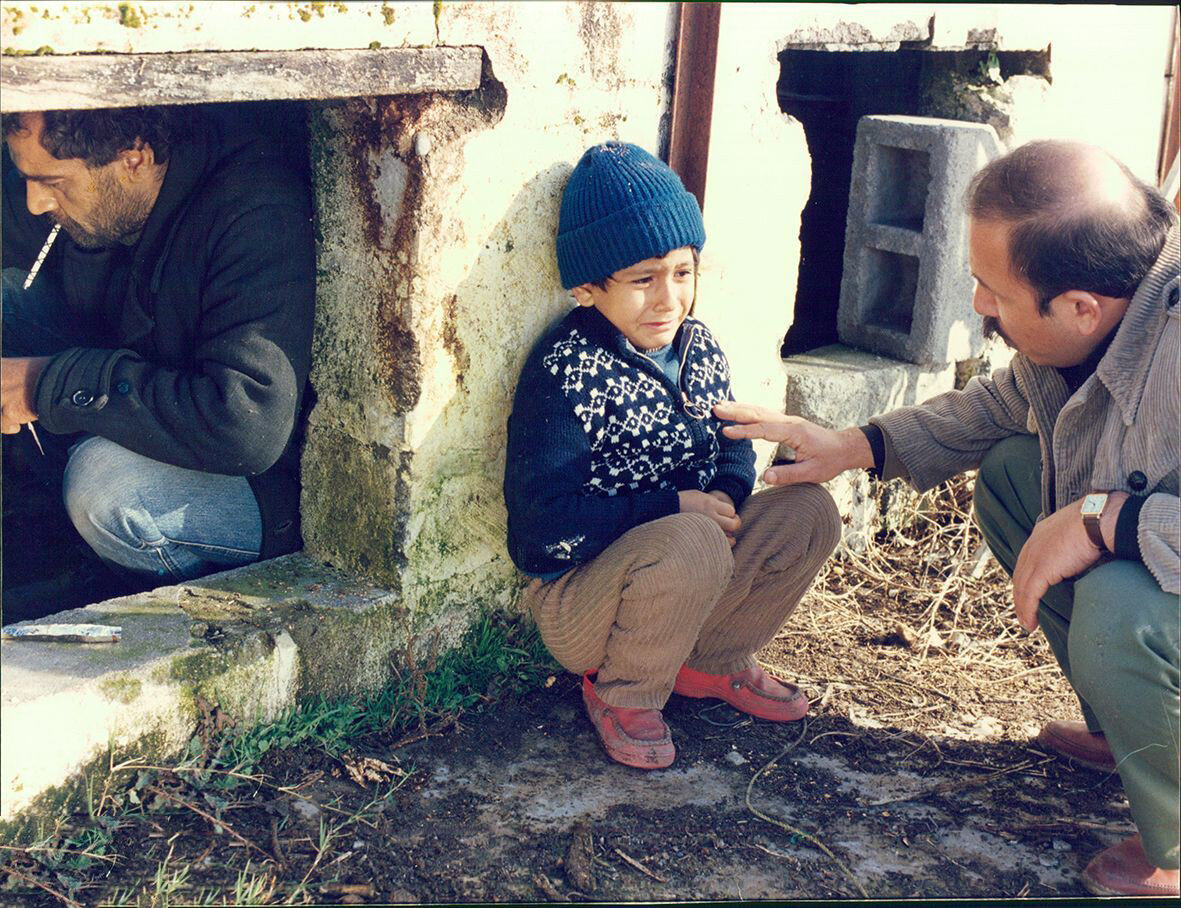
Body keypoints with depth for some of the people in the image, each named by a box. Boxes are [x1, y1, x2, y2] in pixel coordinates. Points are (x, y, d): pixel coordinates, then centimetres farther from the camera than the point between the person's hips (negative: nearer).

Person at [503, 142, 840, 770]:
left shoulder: (698, 348, 2)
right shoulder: (565, 372, -21)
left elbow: (733, 443, 16)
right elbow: (542, 524, -27)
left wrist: (727, 493, -9)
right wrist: (676, 506, -24)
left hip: (686, 576, 7)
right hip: (575, 598, -7)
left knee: (809, 511, -8)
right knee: (692, 544, -36)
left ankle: (713, 662, 13)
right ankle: (623, 695, -6)